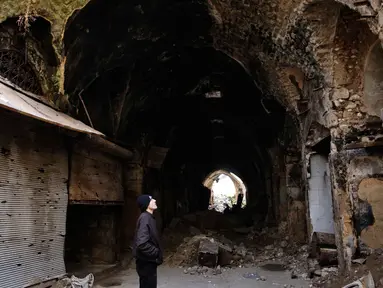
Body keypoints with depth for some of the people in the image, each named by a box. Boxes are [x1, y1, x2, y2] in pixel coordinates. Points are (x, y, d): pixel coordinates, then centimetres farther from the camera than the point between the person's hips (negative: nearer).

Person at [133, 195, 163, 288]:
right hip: (146, 262, -10)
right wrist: (156, 252, -17)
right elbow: (142, 244, -29)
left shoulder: (148, 217, 11)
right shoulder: (145, 218, -20)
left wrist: (155, 253, 11)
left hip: (148, 261, 10)